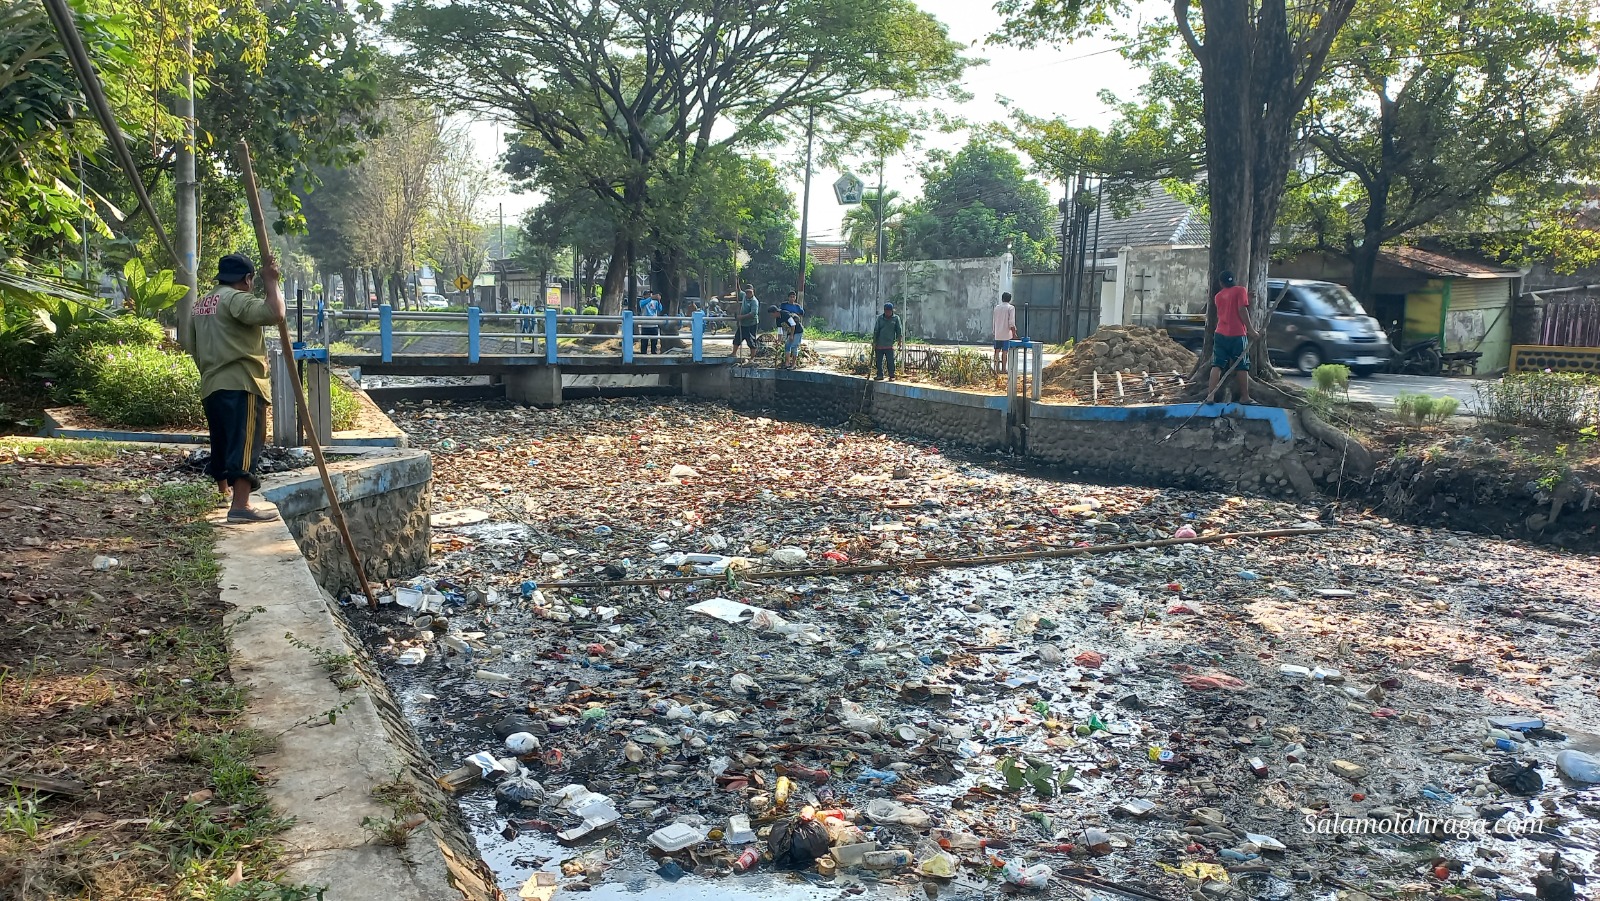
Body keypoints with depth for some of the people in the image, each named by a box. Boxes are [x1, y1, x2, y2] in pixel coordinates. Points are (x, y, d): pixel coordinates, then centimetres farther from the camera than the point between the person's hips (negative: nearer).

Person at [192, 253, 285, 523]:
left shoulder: (202, 303, 20)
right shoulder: (236, 299, -10)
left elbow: (197, 349, 24)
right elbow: (274, 313, -26)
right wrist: (271, 281, -13)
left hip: (211, 386, 10)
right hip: (240, 385, -9)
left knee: (223, 444, 22)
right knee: (244, 444, -11)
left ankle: (224, 496, 36)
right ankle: (240, 506, -17)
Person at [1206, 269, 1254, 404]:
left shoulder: (1218, 296, 14)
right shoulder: (1240, 290, -2)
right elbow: (1242, 310, -12)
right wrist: (1250, 329, -11)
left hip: (1221, 334, 4)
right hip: (1237, 334, -4)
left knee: (1217, 365, 2)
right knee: (1242, 366, 5)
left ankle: (1211, 396, -7)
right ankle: (1244, 396, 8)